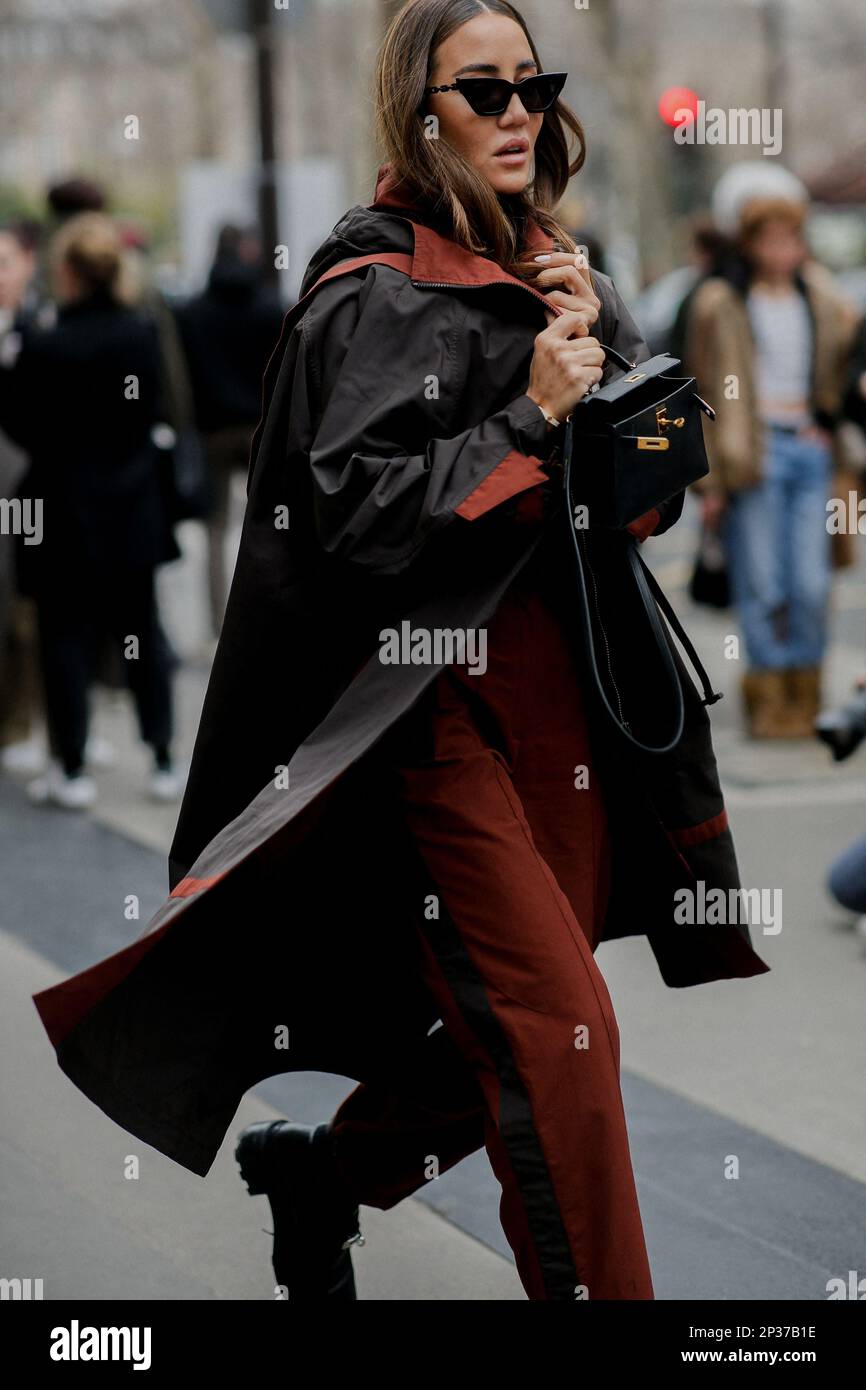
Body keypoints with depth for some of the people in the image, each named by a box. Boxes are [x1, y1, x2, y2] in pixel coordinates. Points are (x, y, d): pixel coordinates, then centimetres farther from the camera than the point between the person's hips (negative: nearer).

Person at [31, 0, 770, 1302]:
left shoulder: (561, 278, 13)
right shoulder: (376, 293, -9)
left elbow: (655, 492, 13)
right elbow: (361, 511, -17)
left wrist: (605, 351, -3)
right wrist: (531, 420, -18)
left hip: (565, 692, 8)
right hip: (436, 697, -7)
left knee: (514, 1027, 13)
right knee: (555, 1022, -10)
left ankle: (319, 1165, 36)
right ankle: (597, 1286, 2)